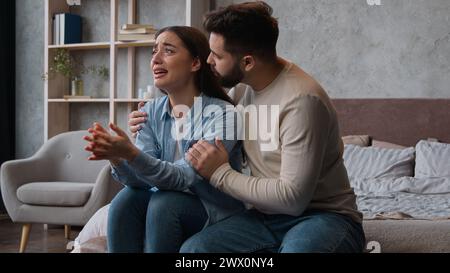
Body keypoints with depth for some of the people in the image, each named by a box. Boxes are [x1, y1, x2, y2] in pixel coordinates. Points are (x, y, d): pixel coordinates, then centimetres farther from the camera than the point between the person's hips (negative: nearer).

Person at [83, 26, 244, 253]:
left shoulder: (220, 114, -18)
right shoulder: (151, 112, 0)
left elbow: (184, 178, -27)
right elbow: (141, 179, -9)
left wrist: (131, 154, -41)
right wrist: (116, 158, -31)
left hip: (215, 212, -4)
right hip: (169, 203, 4)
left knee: (162, 203, -30)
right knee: (126, 199, -23)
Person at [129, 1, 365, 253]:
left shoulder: (301, 100, -20)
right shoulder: (240, 87, 4)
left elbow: (292, 198, -22)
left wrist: (220, 174, -14)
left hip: (322, 214, -6)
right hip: (266, 215, 7)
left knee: (298, 247, -40)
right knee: (193, 248, -19)